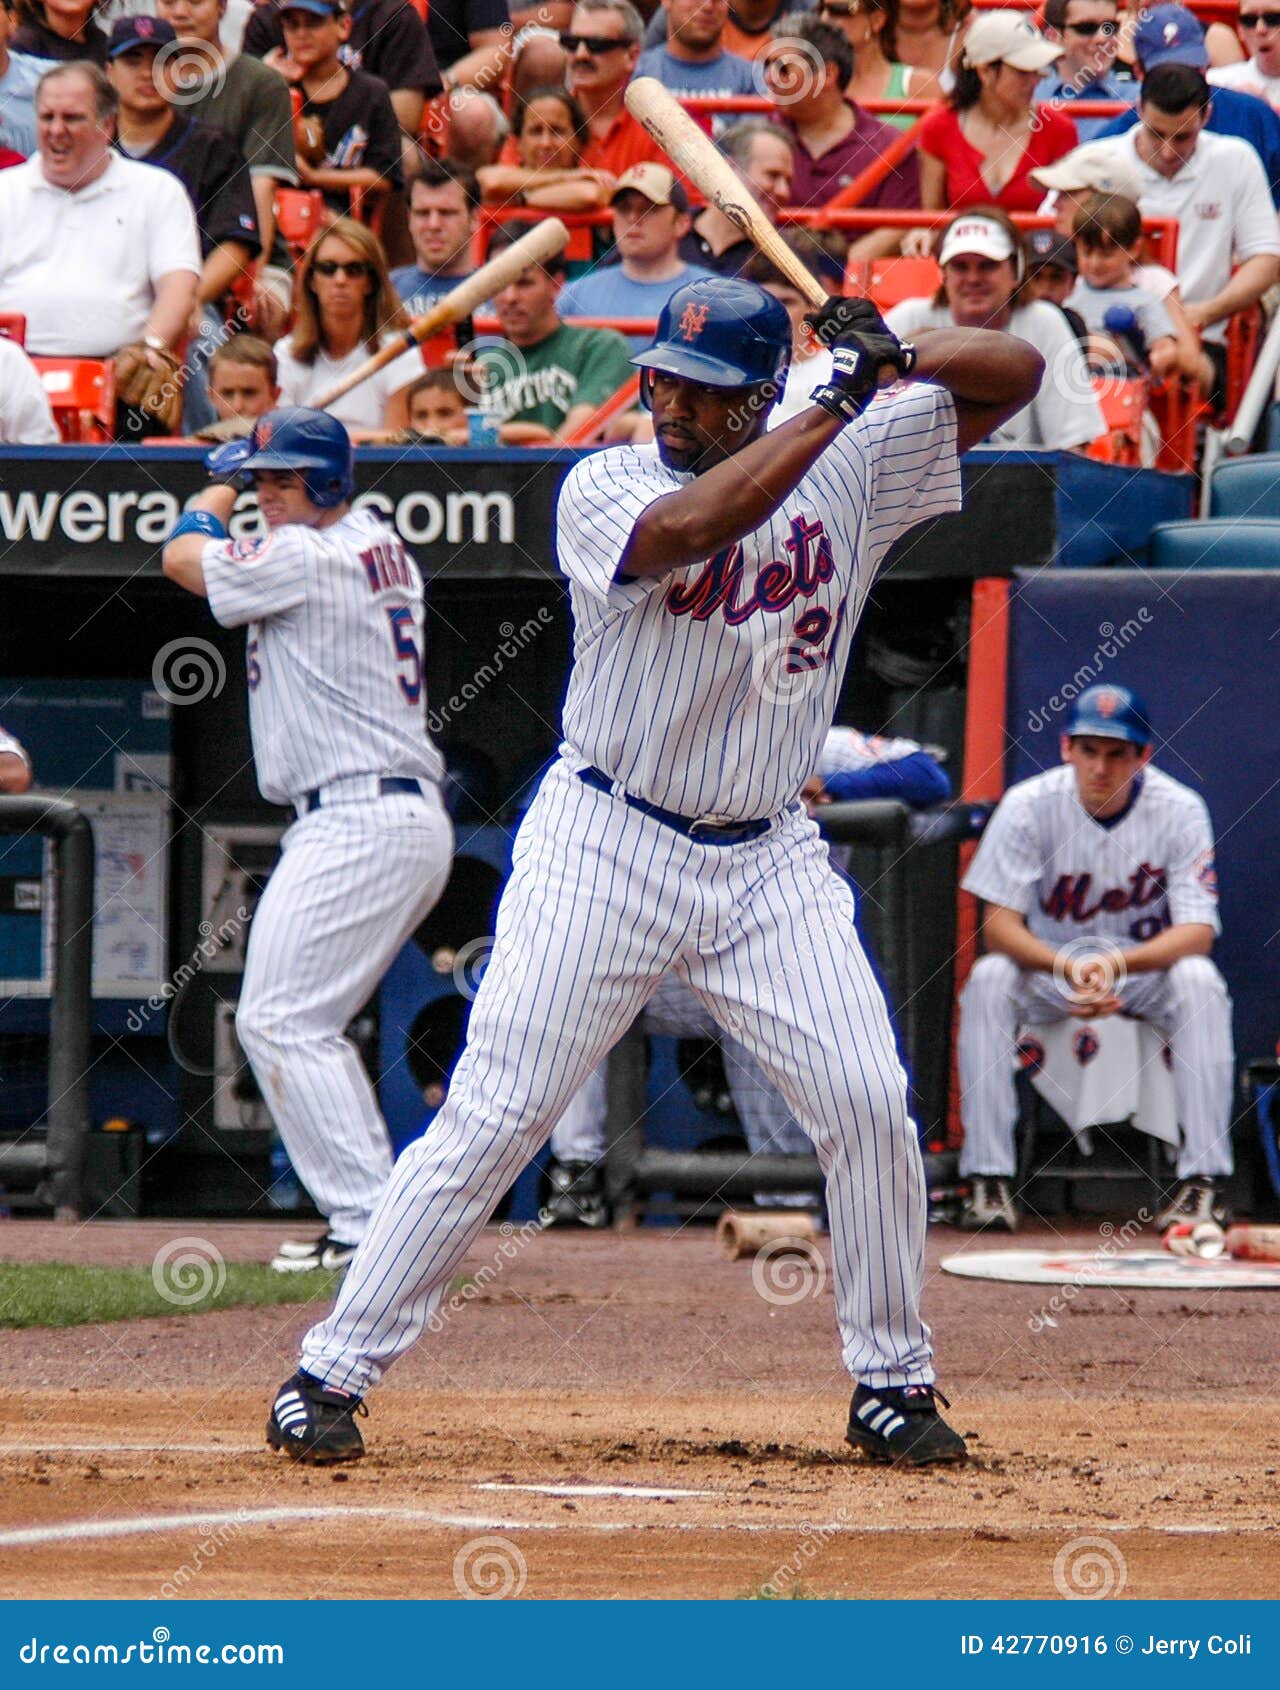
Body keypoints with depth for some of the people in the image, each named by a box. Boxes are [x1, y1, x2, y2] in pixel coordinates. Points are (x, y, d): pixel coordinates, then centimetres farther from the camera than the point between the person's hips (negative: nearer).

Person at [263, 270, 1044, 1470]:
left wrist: (896, 360, -18)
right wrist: (831, 409, -31)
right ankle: (331, 1372, 0)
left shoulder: (852, 468, 0)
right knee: (493, 1119, -7)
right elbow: (685, 530, -32)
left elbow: (1016, 371, 2)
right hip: (606, 847, -3)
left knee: (869, 1106, -6)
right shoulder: (605, 488, -10)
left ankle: (892, 1383, 10)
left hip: (769, 863, 3)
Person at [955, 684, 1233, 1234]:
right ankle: (987, 1179, -30)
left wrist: (1117, 964, -40)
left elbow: (1198, 931, -20)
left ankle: (1204, 1176, -32)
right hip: (1048, 965, 0)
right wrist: (1069, 968, -39)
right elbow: (998, 924, -19)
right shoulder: (1029, 806, -15)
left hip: (1147, 966, 0)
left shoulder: (1179, 810, -15)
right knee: (989, 978, -31)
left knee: (1199, 980, -32)